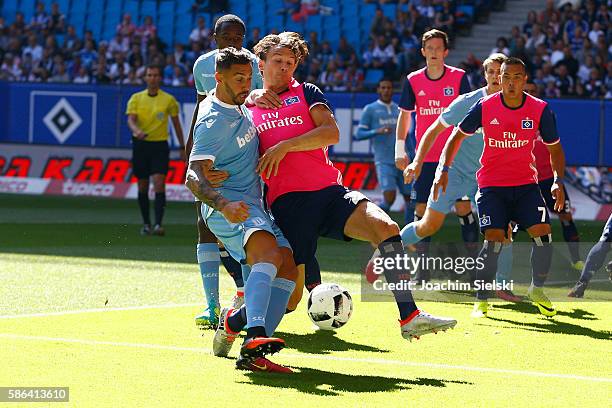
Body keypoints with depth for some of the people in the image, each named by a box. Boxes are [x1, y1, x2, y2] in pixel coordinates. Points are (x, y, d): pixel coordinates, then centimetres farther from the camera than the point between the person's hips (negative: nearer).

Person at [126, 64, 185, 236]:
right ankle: (146, 224, 18)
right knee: (142, 186, 6)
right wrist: (136, 130, -30)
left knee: (159, 183, -15)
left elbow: (176, 123, 11)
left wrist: (182, 147, 12)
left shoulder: (169, 99, 3)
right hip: (140, 144, 2)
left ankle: (158, 224, -20)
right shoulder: (136, 98, 5)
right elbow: (131, 119, -7)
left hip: (160, 145, -2)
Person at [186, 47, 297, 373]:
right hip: (227, 205, -10)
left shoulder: (237, 105, 13)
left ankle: (235, 320, -6)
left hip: (252, 205, 10)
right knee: (270, 253, -35)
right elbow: (194, 177, -27)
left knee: (288, 265, -7)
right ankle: (255, 337, -53)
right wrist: (224, 205, -43)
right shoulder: (213, 122, -16)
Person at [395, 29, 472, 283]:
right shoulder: (413, 80, 3)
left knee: (463, 207, -5)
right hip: (425, 157, 2)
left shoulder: (459, 77, -3)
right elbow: (405, 114, 11)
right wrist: (400, 150, 6)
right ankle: (422, 269, 6)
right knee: (422, 210, 0)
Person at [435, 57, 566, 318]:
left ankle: (537, 289, 10)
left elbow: (554, 147, 6)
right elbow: (458, 135, 7)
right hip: (491, 185, -2)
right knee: (494, 239, -16)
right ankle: (481, 300, 0)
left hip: (526, 184, 2)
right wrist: (443, 169, -3)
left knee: (543, 233, -14)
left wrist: (558, 181, -7)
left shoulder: (540, 109, -4)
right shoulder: (484, 107, -6)